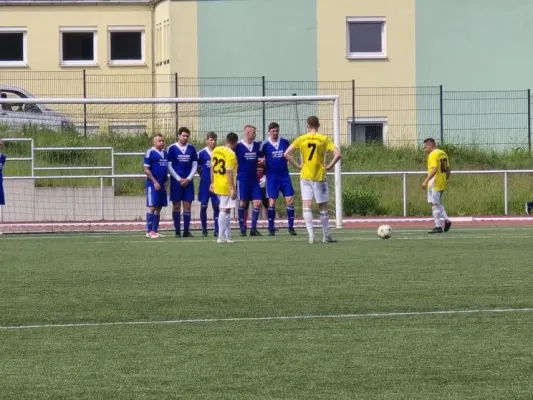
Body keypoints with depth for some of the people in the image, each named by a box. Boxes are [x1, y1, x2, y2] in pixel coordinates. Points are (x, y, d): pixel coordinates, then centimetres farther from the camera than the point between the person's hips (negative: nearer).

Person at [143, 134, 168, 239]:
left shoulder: (165, 153, 13)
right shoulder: (150, 152, -8)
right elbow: (146, 169, -10)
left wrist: (166, 180, 6)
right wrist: (155, 182, -16)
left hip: (162, 184, 7)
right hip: (153, 184, -7)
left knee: (158, 208, 7)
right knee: (152, 207, -9)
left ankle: (155, 230, 12)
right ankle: (149, 231, -7)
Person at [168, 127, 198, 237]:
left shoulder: (192, 149, 8)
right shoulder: (172, 148, 0)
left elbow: (195, 165, 9)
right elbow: (169, 166, -2)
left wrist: (188, 179, -4)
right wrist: (179, 179, -8)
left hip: (188, 181, 2)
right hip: (176, 181, -2)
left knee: (187, 206, 0)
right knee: (176, 206, 0)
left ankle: (186, 231, 3)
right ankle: (177, 231, 3)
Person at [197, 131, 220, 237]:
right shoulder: (202, 153, -2)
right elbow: (197, 167, 8)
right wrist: (203, 176, 5)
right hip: (205, 184, -1)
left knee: (216, 206, -1)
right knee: (203, 206, 3)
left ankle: (217, 230, 1)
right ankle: (204, 230, 12)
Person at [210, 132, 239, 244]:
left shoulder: (216, 150, 6)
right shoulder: (231, 154, -17)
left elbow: (212, 167, 12)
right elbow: (229, 172, -21)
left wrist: (212, 182, 20)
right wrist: (233, 188, -20)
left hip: (217, 185, 8)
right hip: (226, 187, -8)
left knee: (225, 210, 16)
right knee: (224, 210, -2)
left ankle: (227, 236, 17)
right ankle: (221, 237, -1)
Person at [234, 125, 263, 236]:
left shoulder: (257, 146, 7)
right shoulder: (238, 146, -7)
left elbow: (259, 159, 20)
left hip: (254, 179, 4)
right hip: (242, 179, -4)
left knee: (257, 203, -3)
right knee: (243, 203, 1)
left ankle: (253, 229, 3)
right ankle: (242, 228, 10)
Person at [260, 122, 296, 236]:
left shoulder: (285, 142, 2)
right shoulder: (265, 144, -6)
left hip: (284, 175, 2)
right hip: (272, 177, -2)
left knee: (290, 200, -4)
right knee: (272, 202, -4)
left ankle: (291, 227, 3)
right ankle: (271, 228, 4)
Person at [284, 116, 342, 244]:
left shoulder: (301, 139, 1)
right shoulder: (324, 139, -4)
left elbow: (286, 154, -4)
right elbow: (337, 154, -15)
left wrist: (298, 165, 2)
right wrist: (329, 166, -4)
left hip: (305, 176, 1)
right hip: (320, 176, -1)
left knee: (307, 206, -1)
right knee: (323, 207, 9)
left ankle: (311, 234, -16)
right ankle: (326, 236, 16)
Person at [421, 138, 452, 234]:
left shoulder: (433, 155, -13)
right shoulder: (443, 154, 13)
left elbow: (434, 170, -24)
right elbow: (448, 170, 17)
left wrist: (426, 181, -26)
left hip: (434, 183, -9)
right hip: (442, 183, 9)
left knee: (435, 204, -3)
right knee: (438, 203, 20)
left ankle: (438, 227, -3)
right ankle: (446, 220, 9)